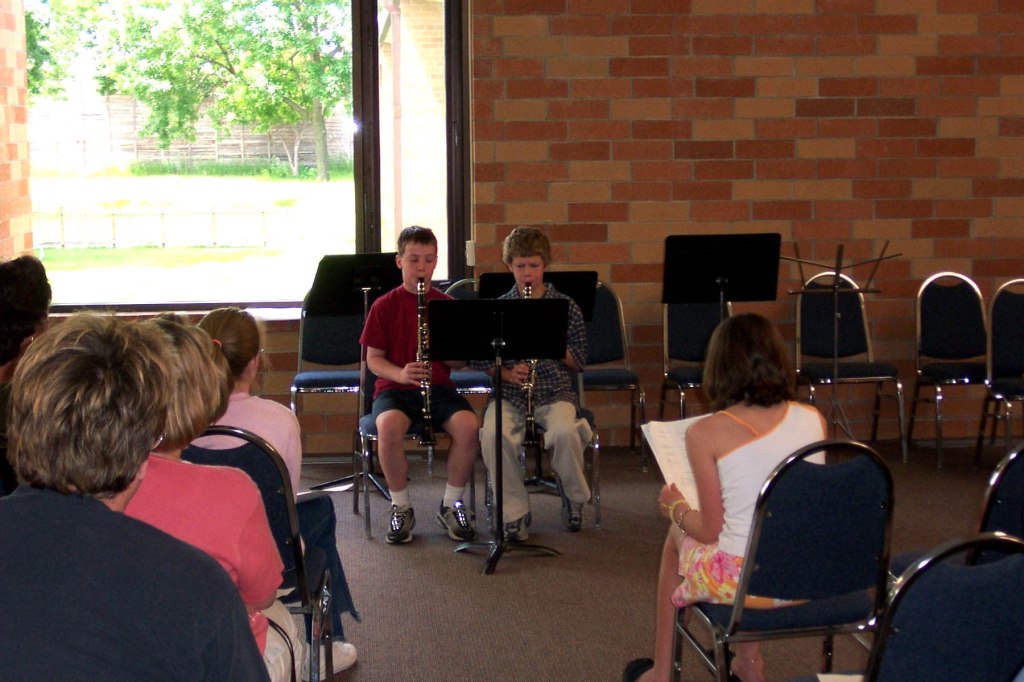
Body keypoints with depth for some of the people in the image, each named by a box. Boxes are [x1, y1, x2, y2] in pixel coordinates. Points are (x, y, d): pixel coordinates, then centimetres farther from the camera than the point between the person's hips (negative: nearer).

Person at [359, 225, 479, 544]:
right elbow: (373, 358, 2)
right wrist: (400, 374, -19)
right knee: (389, 427, -36)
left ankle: (452, 505, -7)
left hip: (438, 386, 2)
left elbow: (460, 362, 7)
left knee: (468, 425, -29)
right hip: (394, 387, -1)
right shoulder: (384, 306, 2)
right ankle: (401, 508, -13)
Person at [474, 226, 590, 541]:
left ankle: (574, 495, 0)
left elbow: (579, 361, 4)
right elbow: (483, 360, 8)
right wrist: (507, 373, -12)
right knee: (494, 434, -31)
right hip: (509, 394, 1)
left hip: (555, 393, -1)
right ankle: (515, 511, -12)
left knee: (565, 432, -33)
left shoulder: (565, 306, 6)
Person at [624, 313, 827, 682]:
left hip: (743, 581, -4)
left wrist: (675, 507, 13)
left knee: (678, 534, 27)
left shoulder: (706, 433, -13)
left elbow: (711, 530, -7)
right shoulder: (813, 419, -1)